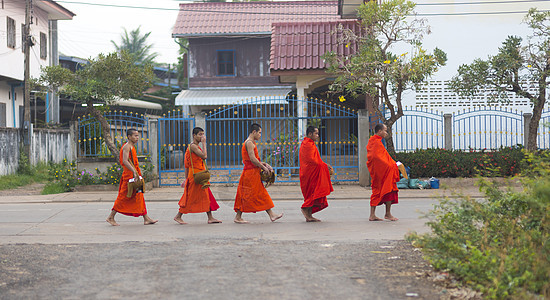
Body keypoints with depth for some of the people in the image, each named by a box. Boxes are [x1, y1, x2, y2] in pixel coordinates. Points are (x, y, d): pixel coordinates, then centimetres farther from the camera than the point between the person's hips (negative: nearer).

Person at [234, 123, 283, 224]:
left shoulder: (251, 143, 19)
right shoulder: (249, 143, -13)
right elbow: (253, 159, -21)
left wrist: (260, 163, 15)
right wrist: (263, 167, -14)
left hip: (254, 174, 10)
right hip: (250, 173, -10)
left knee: (262, 194, 8)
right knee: (246, 195, -5)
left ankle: (271, 215, 8)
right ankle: (238, 217, 1)